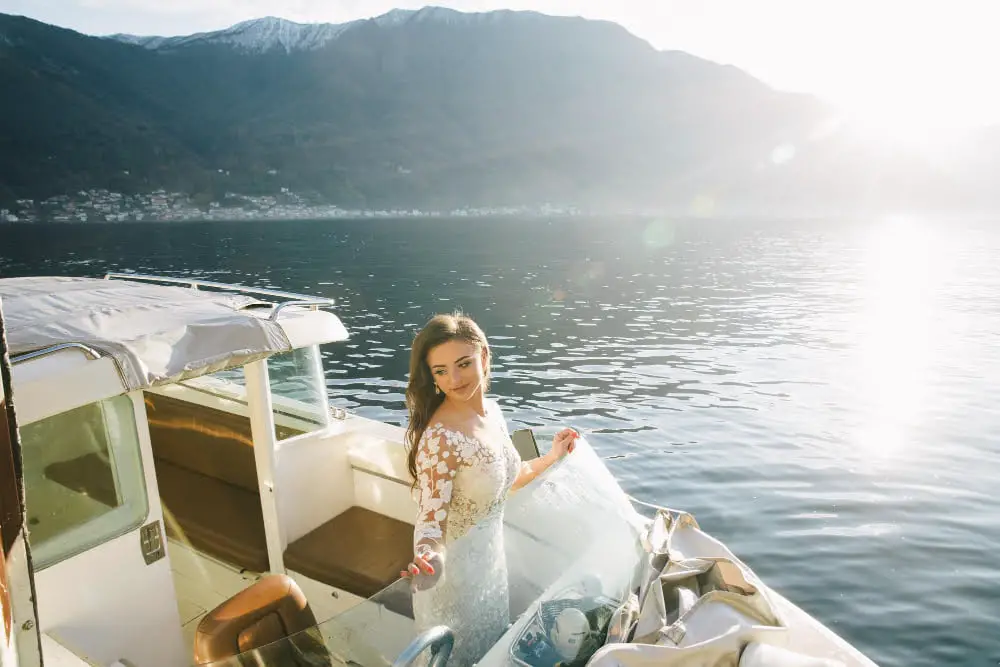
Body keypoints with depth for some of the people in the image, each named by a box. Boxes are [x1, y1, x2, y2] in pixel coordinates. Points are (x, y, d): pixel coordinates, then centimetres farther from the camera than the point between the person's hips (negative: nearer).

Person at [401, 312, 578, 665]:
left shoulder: (491, 411, -5)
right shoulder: (439, 438, -29)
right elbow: (431, 519, -27)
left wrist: (553, 456, 19)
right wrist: (428, 560, -47)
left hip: (491, 557, 7)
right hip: (456, 570, -7)